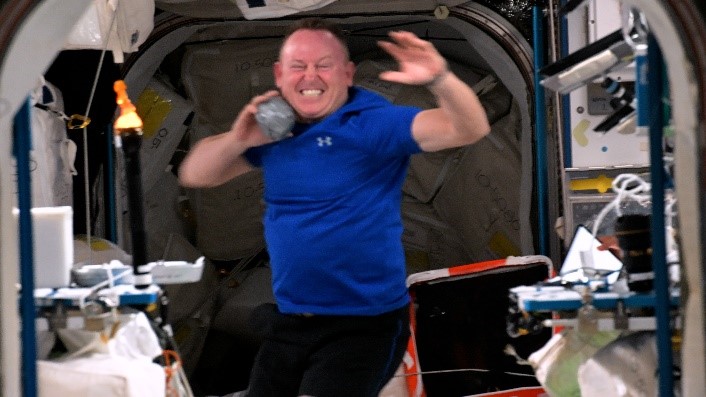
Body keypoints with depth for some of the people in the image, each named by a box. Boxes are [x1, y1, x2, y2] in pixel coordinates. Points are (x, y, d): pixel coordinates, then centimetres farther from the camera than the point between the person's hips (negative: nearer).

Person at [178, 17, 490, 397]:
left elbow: (470, 129, -22)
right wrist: (238, 140, -11)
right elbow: (194, 174, 9)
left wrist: (440, 79, -43)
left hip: (363, 326, -6)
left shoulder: (375, 123, -12)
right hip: (287, 324, 6)